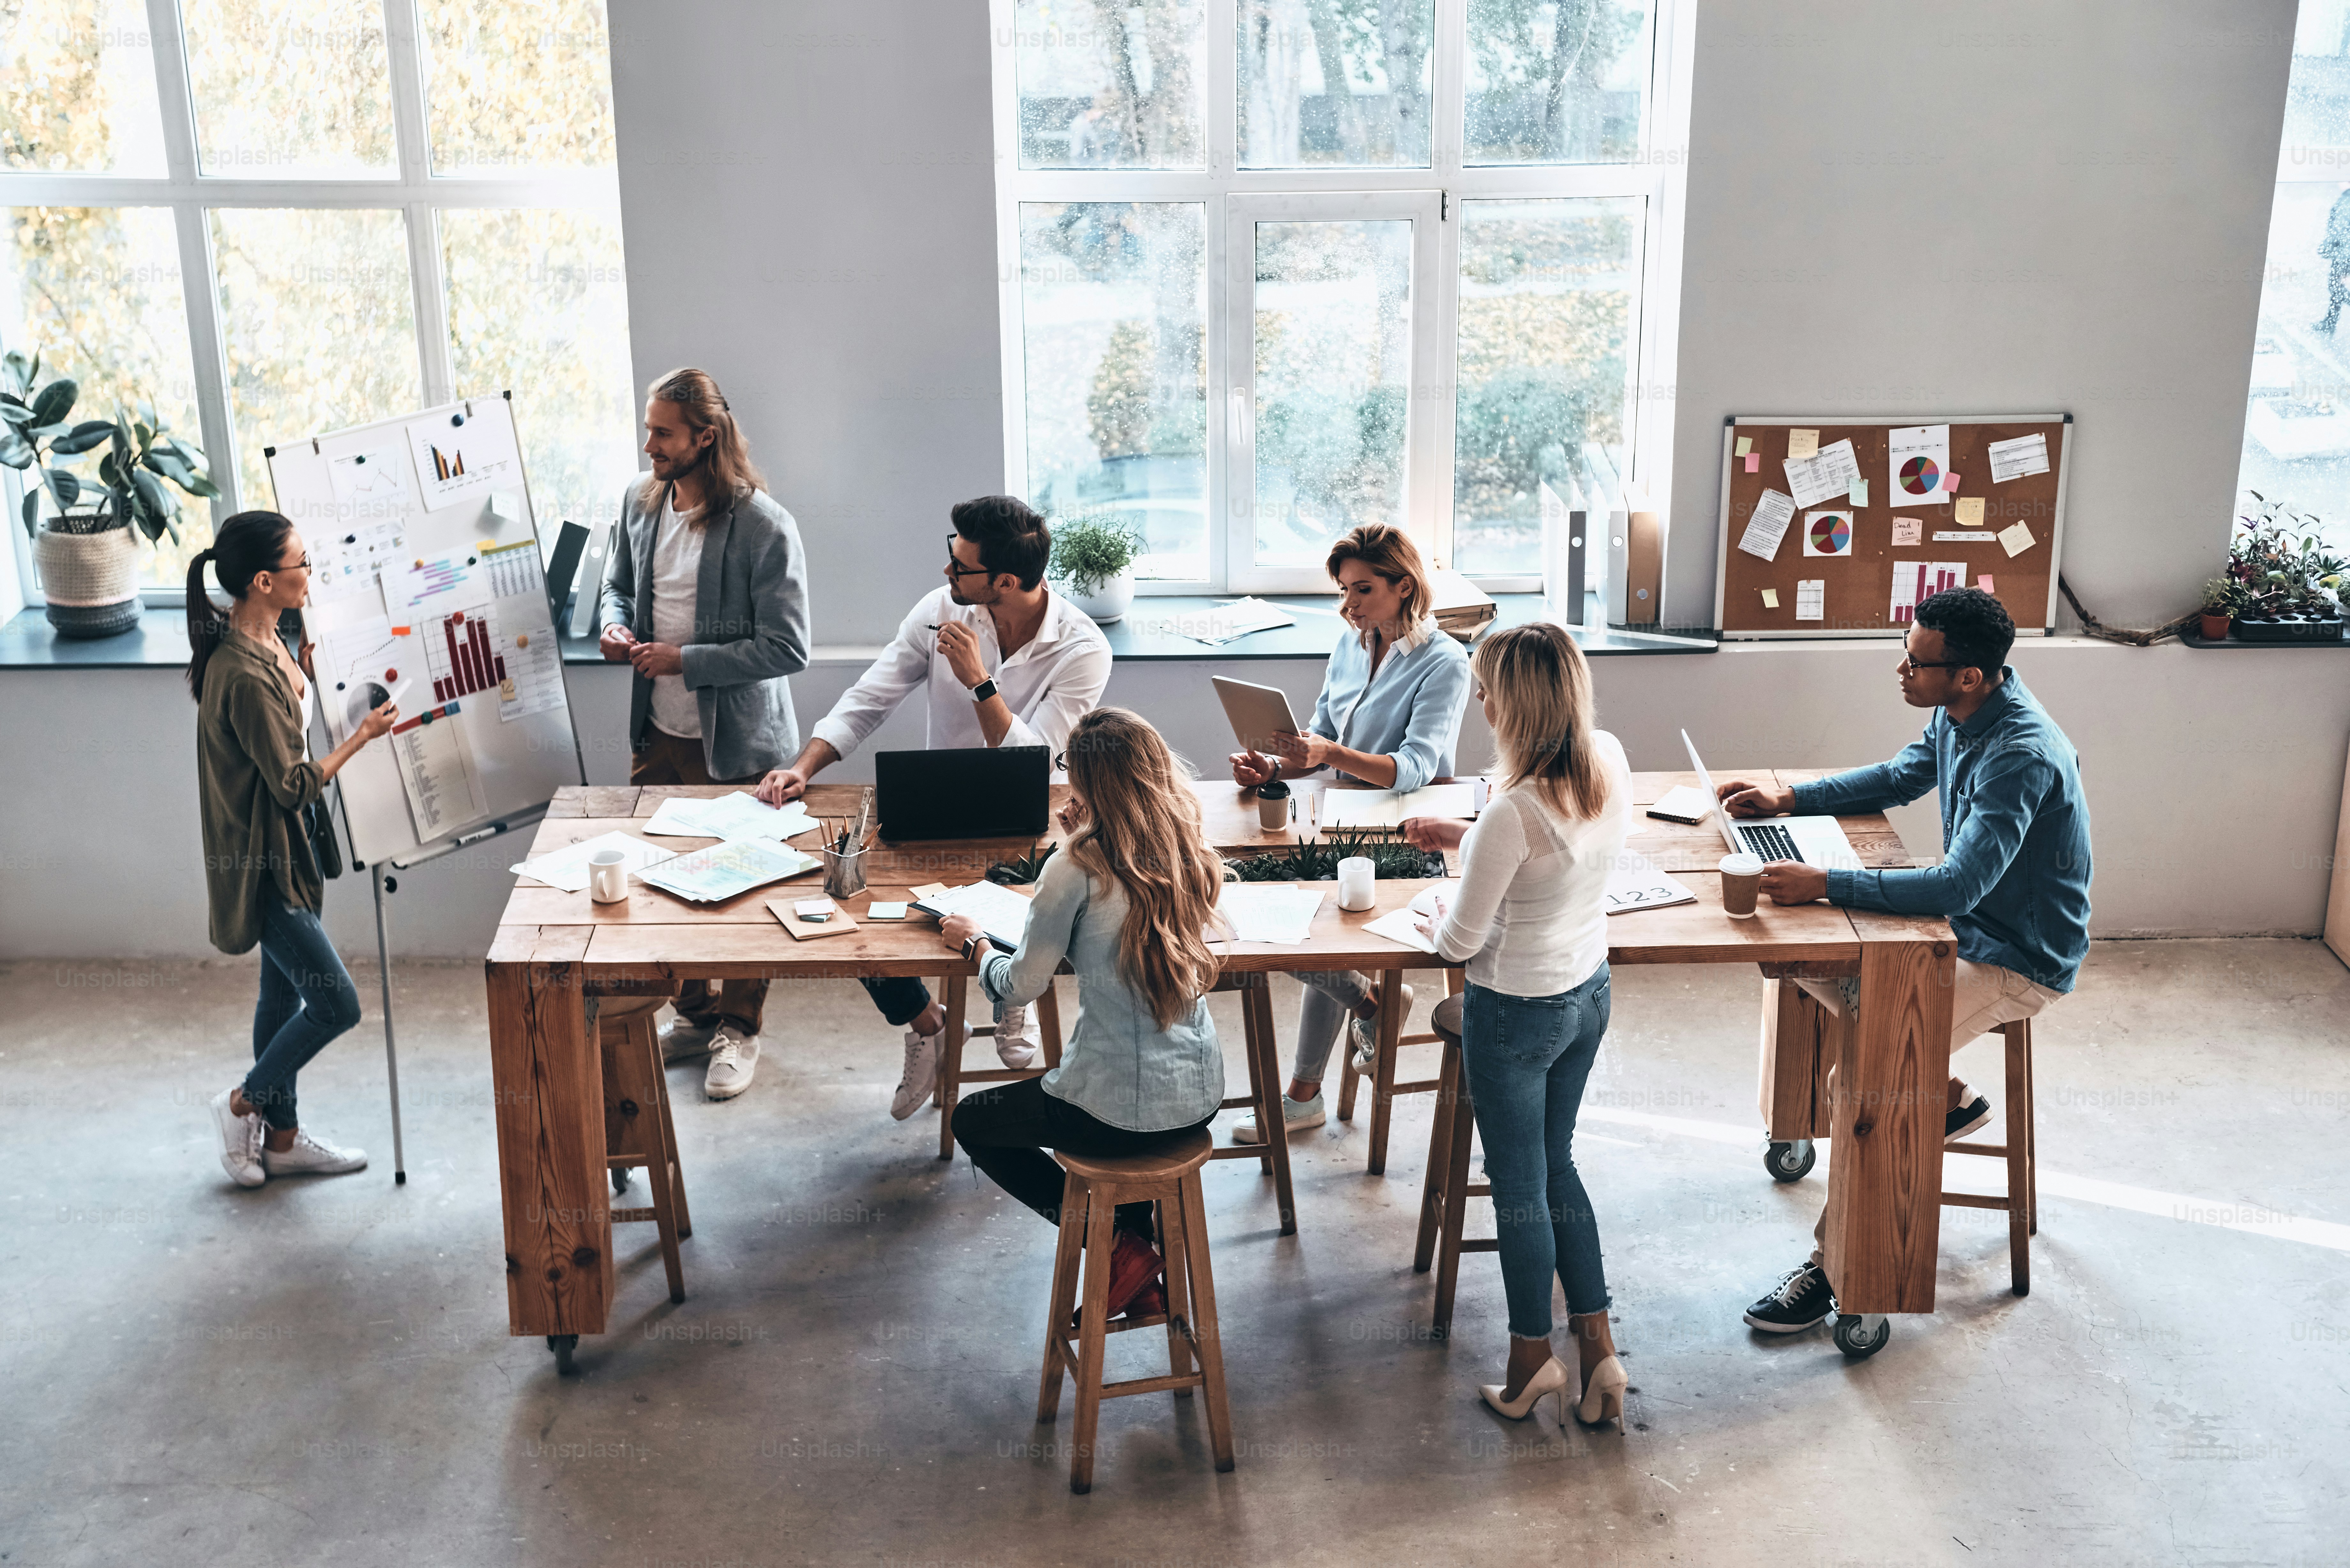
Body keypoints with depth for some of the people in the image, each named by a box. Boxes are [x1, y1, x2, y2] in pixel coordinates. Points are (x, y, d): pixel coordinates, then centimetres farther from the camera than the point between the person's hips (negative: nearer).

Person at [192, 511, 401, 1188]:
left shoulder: (264, 640, 1)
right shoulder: (243, 675, -28)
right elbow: (294, 784, -23)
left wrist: (308, 665, 4)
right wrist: (363, 736, -15)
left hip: (289, 848, 10)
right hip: (262, 860, -10)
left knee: (286, 993, 18)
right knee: (335, 1002, -3)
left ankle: (281, 1136, 32)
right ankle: (244, 1104, 19)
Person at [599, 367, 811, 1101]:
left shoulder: (764, 527, -20)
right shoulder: (641, 502, 2)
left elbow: (787, 648, -20)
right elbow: (618, 584, 19)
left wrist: (685, 661, -21)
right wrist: (616, 626, -4)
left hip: (737, 744, -6)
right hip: (658, 735, 6)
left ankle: (738, 1028, 26)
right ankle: (695, 1012, 36)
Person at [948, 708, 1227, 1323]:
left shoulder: (1075, 870, -18)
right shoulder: (1187, 856, 0)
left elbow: (1022, 985, -8)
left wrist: (974, 941, 12)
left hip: (1120, 1112, -6)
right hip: (1200, 1096, 7)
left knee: (972, 1122, 22)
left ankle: (1118, 1247, 8)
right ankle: (1144, 1246, 27)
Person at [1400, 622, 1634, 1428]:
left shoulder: (1514, 813, -33)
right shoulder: (1611, 762, -10)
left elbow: (1461, 941, -21)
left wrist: (1440, 924, 1)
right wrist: (1464, 836, 11)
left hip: (1515, 1014, -7)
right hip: (1589, 994, 7)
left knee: (1519, 1190, 13)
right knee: (1556, 1164, 24)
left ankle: (1532, 1362, 31)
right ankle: (1597, 1348, 28)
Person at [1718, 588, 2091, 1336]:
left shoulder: (2021, 757, -31)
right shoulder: (1959, 715, -2)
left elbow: (1958, 885, -38)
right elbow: (1901, 777, 17)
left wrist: (1826, 884, -39)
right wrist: (1789, 798, 6)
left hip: (2019, 963, -10)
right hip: (1967, 923, 10)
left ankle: (1837, 1263, -7)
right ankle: (1945, 1096, 19)